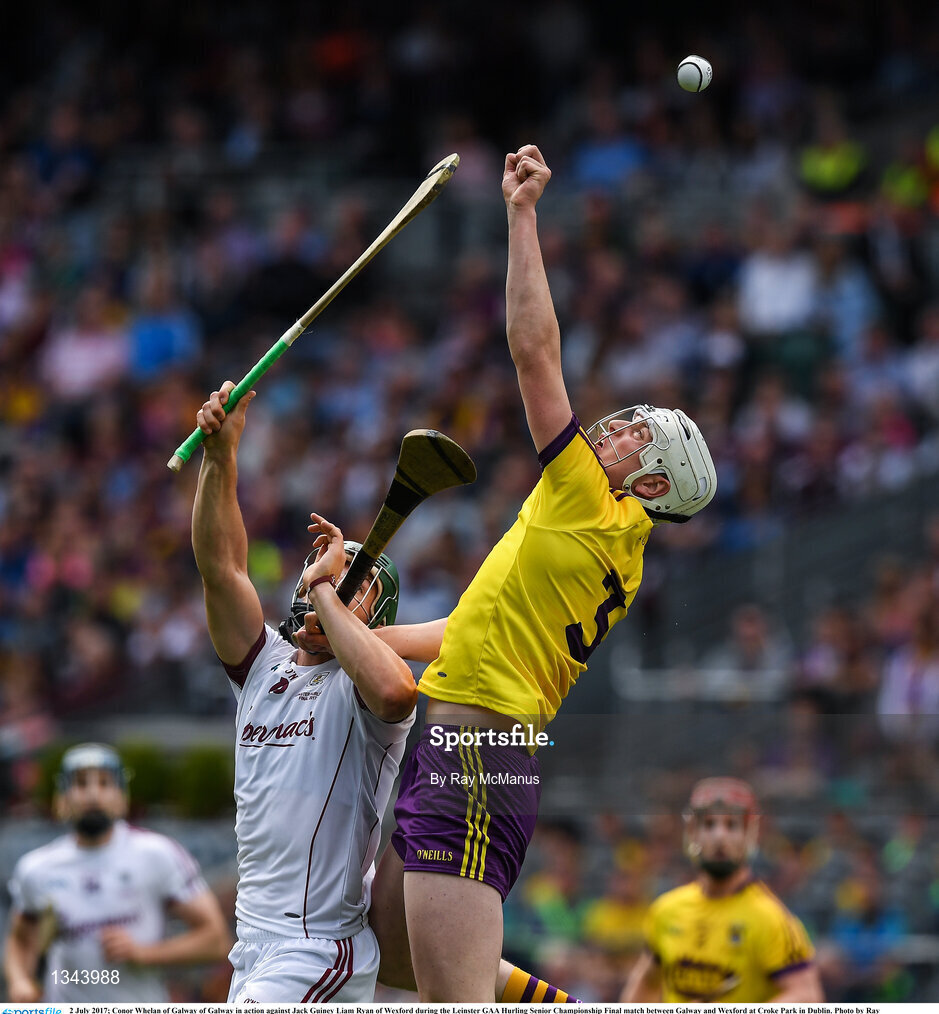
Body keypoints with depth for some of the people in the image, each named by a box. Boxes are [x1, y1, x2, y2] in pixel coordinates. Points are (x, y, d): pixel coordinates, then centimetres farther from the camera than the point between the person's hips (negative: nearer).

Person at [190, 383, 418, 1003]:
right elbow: (221, 566, 2)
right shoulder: (267, 666, 13)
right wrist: (221, 454, -12)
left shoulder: (359, 686, -6)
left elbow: (393, 692, -33)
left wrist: (324, 589, -21)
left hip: (323, 948, -8)